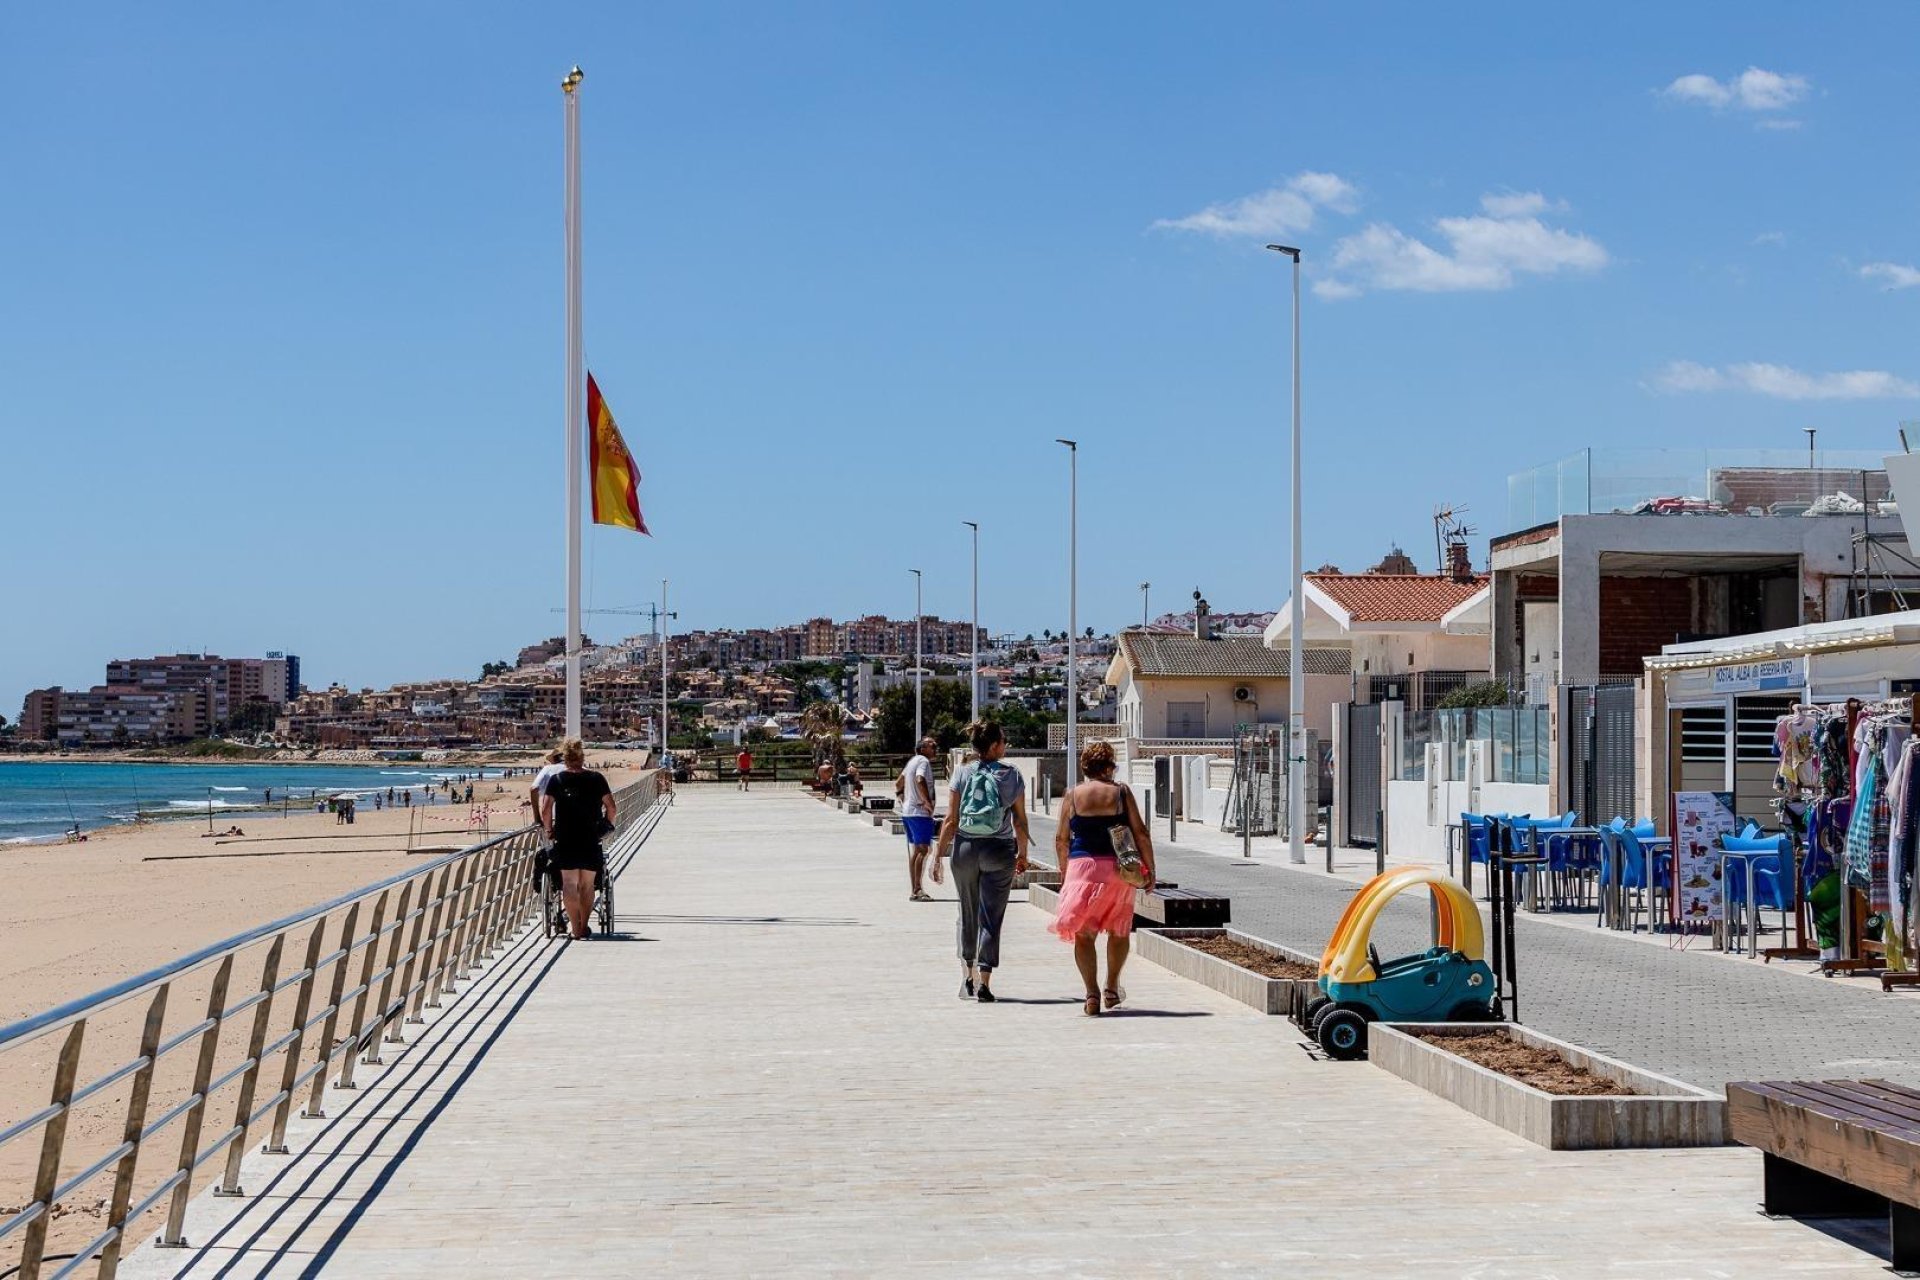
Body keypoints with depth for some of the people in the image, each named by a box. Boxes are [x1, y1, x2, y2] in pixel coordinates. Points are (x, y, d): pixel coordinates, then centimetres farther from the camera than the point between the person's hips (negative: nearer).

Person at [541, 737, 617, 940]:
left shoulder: (556, 780, -2)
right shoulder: (596, 779, 1)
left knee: (569, 884, 1)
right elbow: (610, 806, 0)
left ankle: (575, 928, -7)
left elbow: (545, 809, -8)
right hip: (591, 840, 1)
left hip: (565, 839, -1)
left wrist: (549, 830, 5)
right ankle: (583, 926, 18)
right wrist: (607, 825, 16)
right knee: (587, 885, 12)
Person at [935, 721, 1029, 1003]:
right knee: (991, 917, 2)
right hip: (999, 852, -2)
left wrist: (940, 854, 2)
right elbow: (1020, 821, 0)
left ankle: (968, 977, 24)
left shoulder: (961, 774, -2)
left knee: (968, 914, 17)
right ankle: (984, 982, -5)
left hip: (965, 849, 2)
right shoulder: (1012, 775, -4)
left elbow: (951, 820, -4)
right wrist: (1022, 853, 13)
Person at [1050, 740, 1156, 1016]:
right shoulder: (1122, 793, 1)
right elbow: (1140, 833, -2)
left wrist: (1065, 871, 17)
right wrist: (1149, 869, 5)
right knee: (1119, 930, 20)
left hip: (1082, 866, -1)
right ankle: (1112, 988, 28)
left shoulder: (1072, 795, 2)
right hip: (1118, 869, 1)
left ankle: (1092, 994, -8)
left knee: (1084, 935, 3)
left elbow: (1061, 839, 4)